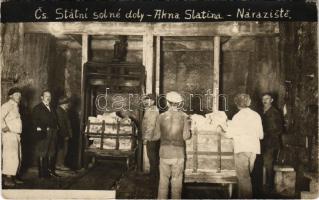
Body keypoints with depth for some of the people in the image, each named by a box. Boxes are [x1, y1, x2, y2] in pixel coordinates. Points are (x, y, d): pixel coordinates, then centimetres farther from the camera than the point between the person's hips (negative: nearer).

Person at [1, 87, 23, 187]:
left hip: (16, 135, 9)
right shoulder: (7, 105, -9)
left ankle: (13, 177, 21)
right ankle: (7, 178, -2)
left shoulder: (16, 106, 18)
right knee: (10, 156, -9)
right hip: (9, 135, -9)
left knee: (17, 158, 12)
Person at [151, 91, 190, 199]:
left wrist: (150, 138, 20)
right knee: (177, 180, 11)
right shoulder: (183, 116, -6)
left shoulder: (161, 116, -5)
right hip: (178, 153, -1)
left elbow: (156, 136, -1)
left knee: (163, 179, 12)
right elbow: (186, 136, -6)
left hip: (165, 152, 1)